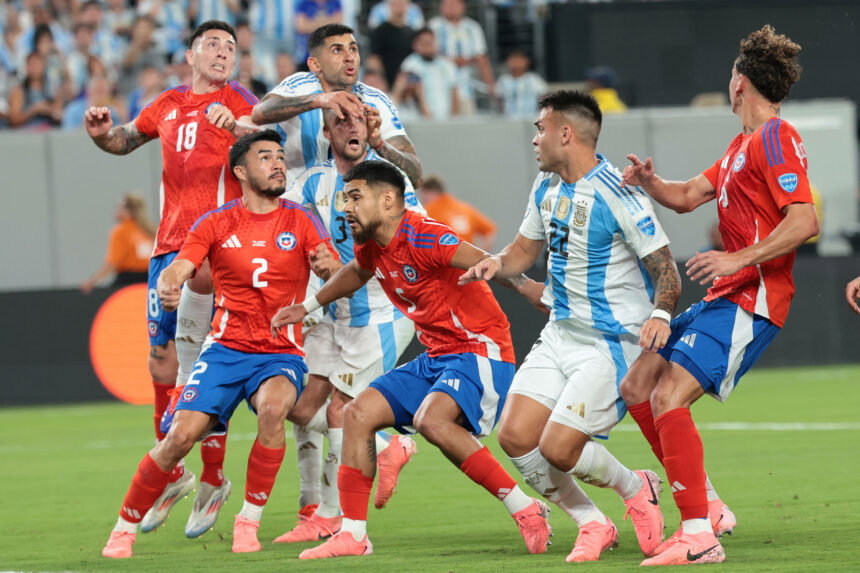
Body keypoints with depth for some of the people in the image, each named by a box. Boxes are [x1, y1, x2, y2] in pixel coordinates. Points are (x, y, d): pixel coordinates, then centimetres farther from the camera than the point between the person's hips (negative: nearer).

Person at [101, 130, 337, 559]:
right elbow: (177, 269, -6)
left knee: (273, 408, -33)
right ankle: (125, 529, 3)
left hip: (281, 354, -1)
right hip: (226, 349, 1)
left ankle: (248, 522, -18)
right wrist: (167, 287, -31)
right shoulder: (216, 224, 4)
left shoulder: (300, 222, 3)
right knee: (182, 434, -15)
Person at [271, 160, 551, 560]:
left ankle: (525, 510, -24)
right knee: (359, 413, 4)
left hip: (479, 350, -10)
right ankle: (352, 534, 10)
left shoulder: (423, 237, -20)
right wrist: (308, 307, 40)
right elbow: (356, 272, 33)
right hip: (435, 358, 10)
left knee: (431, 419, -33)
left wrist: (537, 293, -49)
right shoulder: (370, 246, 8)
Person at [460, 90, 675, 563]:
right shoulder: (547, 187, 7)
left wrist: (659, 315, -35)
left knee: (558, 449, -15)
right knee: (515, 436, -4)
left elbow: (666, 270, -17)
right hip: (559, 335, 8)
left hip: (611, 344, -8)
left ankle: (636, 489, 15)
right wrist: (497, 263, -2)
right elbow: (525, 249, 20)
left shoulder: (616, 195, -18)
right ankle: (593, 525, 12)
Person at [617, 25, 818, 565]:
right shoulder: (745, 143, 20)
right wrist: (650, 182, 5)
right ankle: (705, 507, 13)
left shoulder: (775, 139, -12)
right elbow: (690, 195, 27)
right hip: (725, 298, 11)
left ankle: (699, 537, -21)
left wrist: (739, 258, -27)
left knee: (669, 397, -21)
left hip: (751, 300, -10)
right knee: (637, 386, 10)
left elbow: (805, 221, -22)